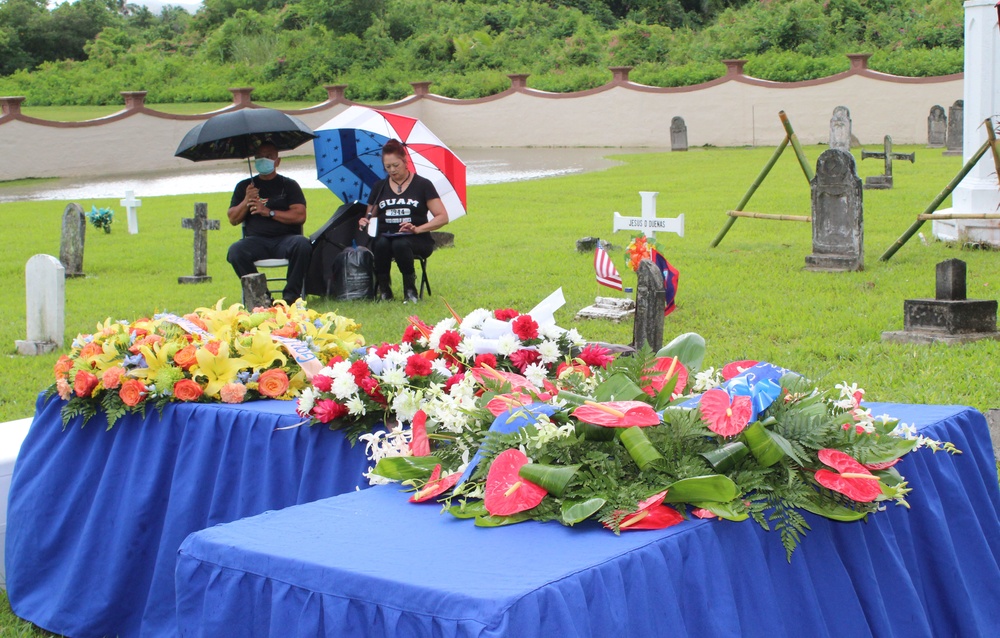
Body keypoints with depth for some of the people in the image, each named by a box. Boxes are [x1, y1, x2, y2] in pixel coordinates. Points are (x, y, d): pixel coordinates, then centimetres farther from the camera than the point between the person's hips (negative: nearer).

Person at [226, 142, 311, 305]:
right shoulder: (244, 186, 18)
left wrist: (269, 212, -7)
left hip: (285, 238, -1)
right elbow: (233, 219, 12)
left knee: (302, 244, -35)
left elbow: (300, 216, -2)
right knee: (235, 251, -30)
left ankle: (291, 295, -24)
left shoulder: (289, 185, 12)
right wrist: (246, 201, -5)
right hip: (256, 241, 1)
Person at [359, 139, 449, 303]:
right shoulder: (379, 187, 13)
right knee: (381, 244, -35)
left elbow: (442, 217, -2)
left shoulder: (422, 185, 3)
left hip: (417, 240, -2)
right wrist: (364, 221, -7)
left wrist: (418, 229, -17)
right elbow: (369, 215, 19)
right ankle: (383, 288, -16)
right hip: (385, 236, 2)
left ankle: (410, 289, -17)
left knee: (401, 244, -38)